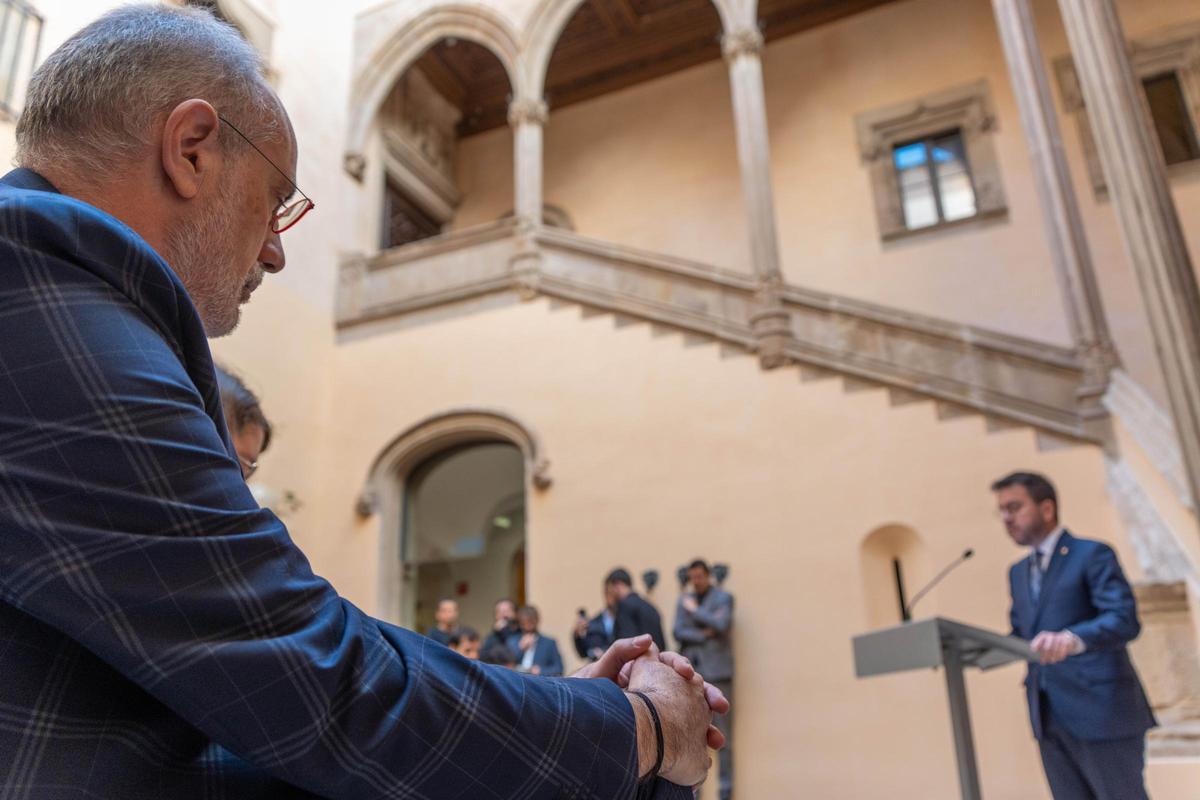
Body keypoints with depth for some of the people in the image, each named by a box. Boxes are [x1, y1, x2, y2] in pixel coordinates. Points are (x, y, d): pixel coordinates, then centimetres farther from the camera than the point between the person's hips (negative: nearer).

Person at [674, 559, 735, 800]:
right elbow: (679, 632, 2)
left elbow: (720, 624, -15)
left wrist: (694, 610, -7)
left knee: (722, 733, -2)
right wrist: (704, 635, -11)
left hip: (717, 671, -4)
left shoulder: (723, 598, 1)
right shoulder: (684, 600, 12)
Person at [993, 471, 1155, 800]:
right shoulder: (1018, 572, 16)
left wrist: (1072, 639, -38)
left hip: (1101, 711, -6)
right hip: (1049, 718, 7)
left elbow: (1125, 620, -19)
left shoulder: (1092, 554, -6)